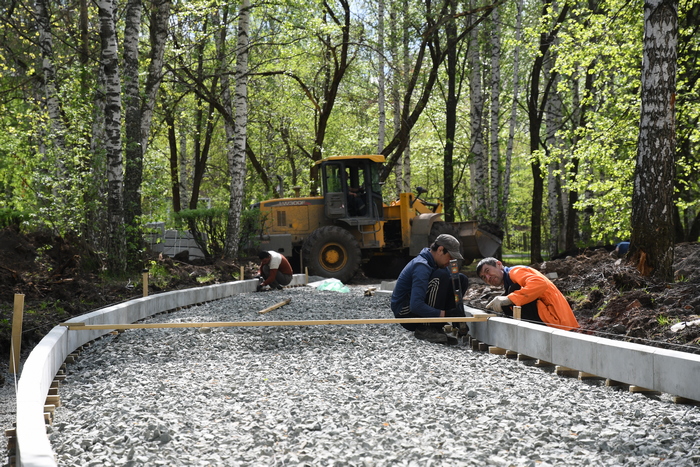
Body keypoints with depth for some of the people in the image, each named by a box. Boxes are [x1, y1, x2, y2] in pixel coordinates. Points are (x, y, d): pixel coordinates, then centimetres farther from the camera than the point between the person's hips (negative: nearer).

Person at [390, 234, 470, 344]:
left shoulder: (438, 264, 6)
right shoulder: (421, 267, -24)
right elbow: (416, 306, -34)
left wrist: (458, 312, -8)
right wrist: (445, 314, -33)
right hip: (405, 313, -9)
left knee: (461, 280, 0)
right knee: (440, 276, -27)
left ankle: (436, 327, -6)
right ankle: (424, 329, -22)